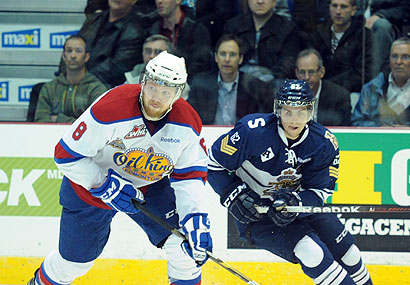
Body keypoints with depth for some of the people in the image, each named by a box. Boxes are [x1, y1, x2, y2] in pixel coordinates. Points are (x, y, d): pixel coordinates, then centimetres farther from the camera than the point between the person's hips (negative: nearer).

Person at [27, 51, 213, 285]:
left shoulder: (187, 124, -20)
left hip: (150, 186, 3)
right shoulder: (111, 109, -34)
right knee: (74, 261, 8)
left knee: (186, 242, -10)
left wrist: (195, 218, -25)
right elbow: (66, 155, -27)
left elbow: (190, 174, -11)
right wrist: (106, 187, -30)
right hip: (90, 185, -3)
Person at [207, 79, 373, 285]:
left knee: (346, 251, 9)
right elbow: (215, 164, -13)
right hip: (256, 214, -5)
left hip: (301, 206, 5)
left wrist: (295, 202, -29)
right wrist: (234, 196, -24)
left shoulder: (324, 142, -12)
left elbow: (319, 191, -9)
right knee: (311, 252, -25)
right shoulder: (253, 131, -23)